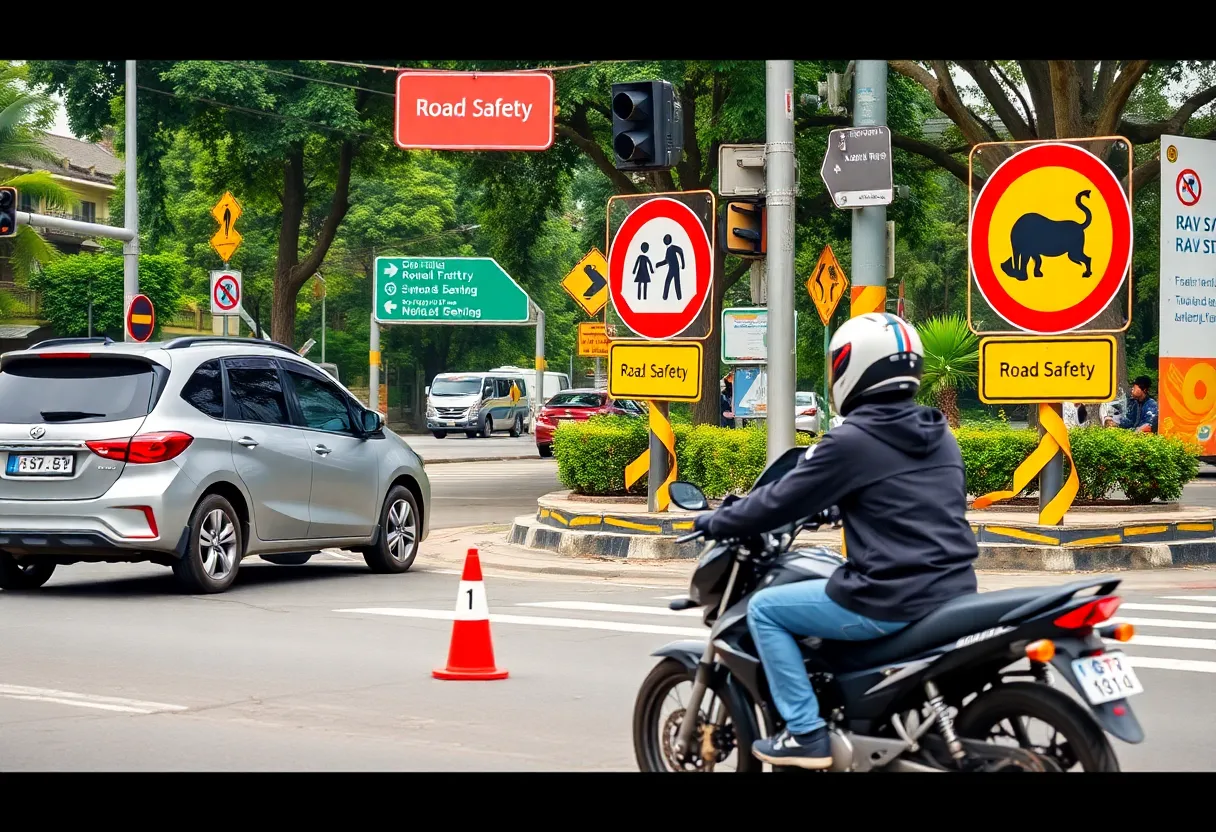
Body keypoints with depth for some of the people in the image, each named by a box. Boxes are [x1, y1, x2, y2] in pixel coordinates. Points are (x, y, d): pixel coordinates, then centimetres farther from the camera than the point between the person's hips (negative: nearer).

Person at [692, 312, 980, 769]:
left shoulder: (851, 441, -11)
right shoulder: (938, 435, 12)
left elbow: (781, 501, -5)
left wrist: (715, 522, 11)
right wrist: (829, 506, 40)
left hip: (890, 602, -8)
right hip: (954, 593, 8)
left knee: (763, 608, 6)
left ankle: (806, 733, 1)